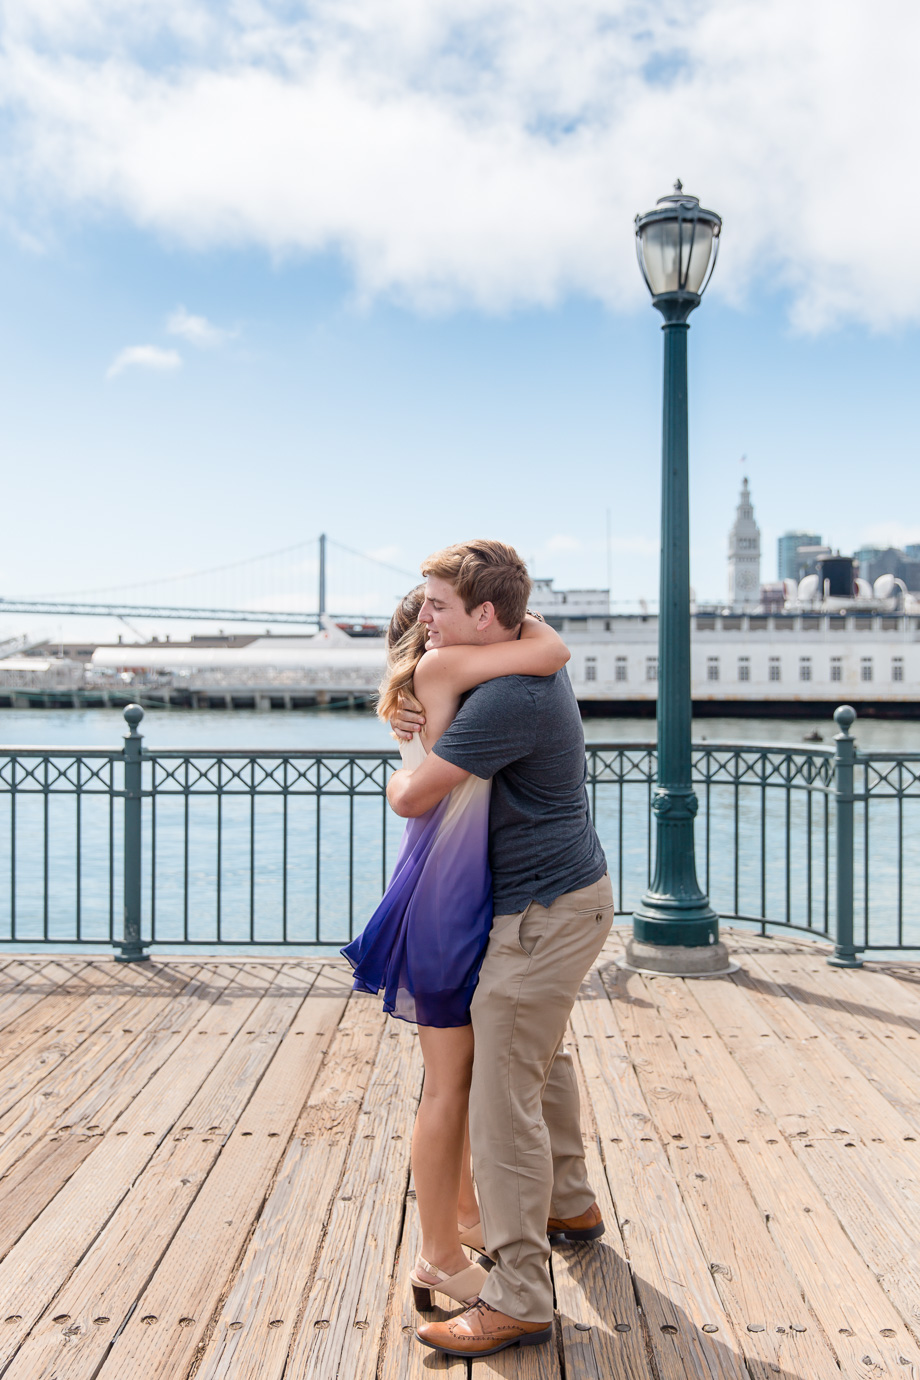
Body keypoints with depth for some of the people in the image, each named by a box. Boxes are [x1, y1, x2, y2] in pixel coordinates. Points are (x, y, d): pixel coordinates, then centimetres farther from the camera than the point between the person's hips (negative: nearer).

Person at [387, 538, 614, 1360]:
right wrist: (423, 724, 2)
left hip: (546, 914, -11)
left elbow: (413, 800, -23)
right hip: (571, 893, 11)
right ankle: (572, 1205, 47)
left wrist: (398, 775, 3)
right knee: (543, 1056, 28)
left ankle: (519, 1300, 4)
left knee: (503, 1102, -5)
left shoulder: (507, 700, -27)